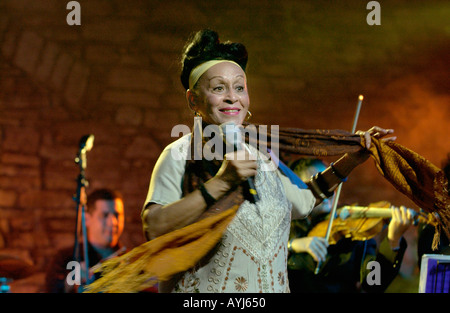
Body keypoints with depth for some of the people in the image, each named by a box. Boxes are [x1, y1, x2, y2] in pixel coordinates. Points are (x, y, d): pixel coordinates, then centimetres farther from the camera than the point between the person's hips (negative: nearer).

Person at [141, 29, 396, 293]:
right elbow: (154, 229, -20)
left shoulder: (260, 158, 11)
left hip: (273, 287, 5)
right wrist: (220, 183, -22)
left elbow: (303, 201, 27)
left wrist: (351, 160, 20)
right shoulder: (180, 155, -7)